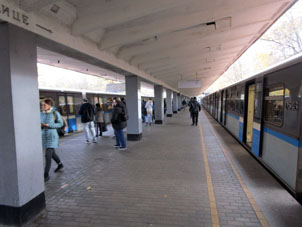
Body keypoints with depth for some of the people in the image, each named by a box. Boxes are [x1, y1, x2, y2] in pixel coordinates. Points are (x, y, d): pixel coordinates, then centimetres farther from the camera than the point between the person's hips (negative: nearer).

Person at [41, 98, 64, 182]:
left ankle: (46, 175, 0)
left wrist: (49, 125, -19)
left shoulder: (55, 113, -12)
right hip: (44, 136, 7)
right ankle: (60, 165, 45)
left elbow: (60, 124, -7)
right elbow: (41, 125, 10)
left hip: (52, 136, -6)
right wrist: (41, 125, -14)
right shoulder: (41, 114, 2)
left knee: (48, 155, -11)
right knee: (52, 153, 22)